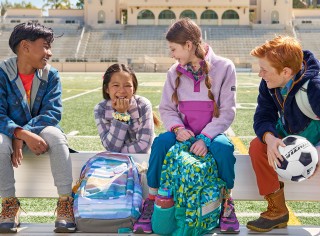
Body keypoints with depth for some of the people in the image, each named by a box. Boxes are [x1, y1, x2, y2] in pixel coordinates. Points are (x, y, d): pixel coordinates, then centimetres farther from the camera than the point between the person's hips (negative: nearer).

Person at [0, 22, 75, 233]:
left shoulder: (51, 76, -4)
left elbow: (53, 113, -13)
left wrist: (21, 136, -26)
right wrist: (23, 134, -36)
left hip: (40, 132, 1)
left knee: (55, 135, -33)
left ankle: (66, 203, -29)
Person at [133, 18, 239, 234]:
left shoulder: (224, 67, -7)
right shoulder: (175, 72, 4)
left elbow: (227, 111, -10)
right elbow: (166, 108, 5)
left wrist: (206, 137, -22)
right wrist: (177, 128, -17)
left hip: (212, 133, -2)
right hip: (184, 133, 3)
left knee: (224, 147, -36)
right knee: (161, 142, -30)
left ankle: (227, 203, -12)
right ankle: (151, 202, -16)